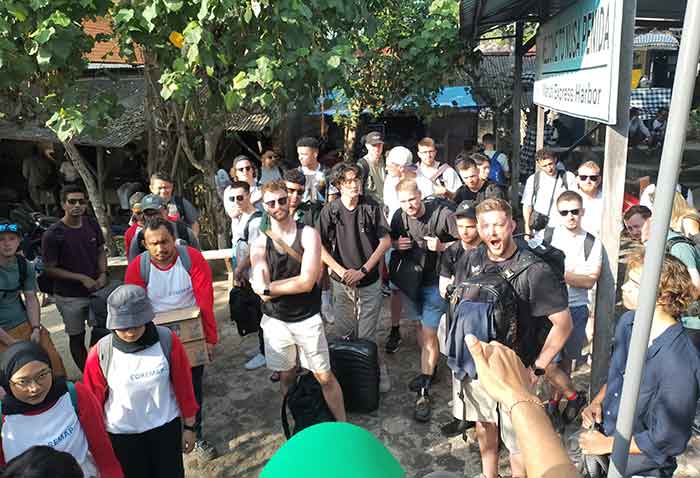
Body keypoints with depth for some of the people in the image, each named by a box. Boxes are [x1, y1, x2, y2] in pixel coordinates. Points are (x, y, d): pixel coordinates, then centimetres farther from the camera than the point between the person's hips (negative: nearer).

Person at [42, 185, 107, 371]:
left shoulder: (92, 225, -2)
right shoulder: (53, 234, -15)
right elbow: (50, 269, -11)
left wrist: (103, 274, -6)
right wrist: (82, 278, -17)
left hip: (96, 290, 4)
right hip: (69, 297, -4)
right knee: (77, 338, 11)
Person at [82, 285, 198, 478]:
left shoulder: (168, 341, -17)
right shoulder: (99, 354, -18)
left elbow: (183, 386, -6)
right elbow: (93, 400, -5)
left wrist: (189, 426, 2)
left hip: (166, 427, 1)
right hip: (122, 434, 0)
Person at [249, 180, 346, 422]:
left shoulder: (308, 234, -8)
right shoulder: (260, 243, -2)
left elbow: (307, 282, -18)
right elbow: (261, 290, -13)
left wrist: (268, 287, -13)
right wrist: (295, 283, -16)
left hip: (307, 319, -2)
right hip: (275, 321, 2)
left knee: (325, 377, 6)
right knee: (286, 377, 17)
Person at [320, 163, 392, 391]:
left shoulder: (372, 207, -6)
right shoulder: (329, 211, -6)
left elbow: (385, 241, -6)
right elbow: (320, 246, -4)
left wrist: (363, 271, -11)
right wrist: (341, 270, -14)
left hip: (370, 282, -1)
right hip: (341, 283, 2)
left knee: (366, 337, 2)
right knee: (344, 335, 13)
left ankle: (377, 372, 25)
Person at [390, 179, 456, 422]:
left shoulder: (442, 214, -20)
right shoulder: (399, 216, -6)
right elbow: (390, 240, 11)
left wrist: (442, 246, -28)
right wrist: (396, 244, -11)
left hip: (435, 282, -5)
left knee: (429, 333, -5)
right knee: (420, 325, 19)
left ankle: (424, 391, 3)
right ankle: (430, 368, 42)